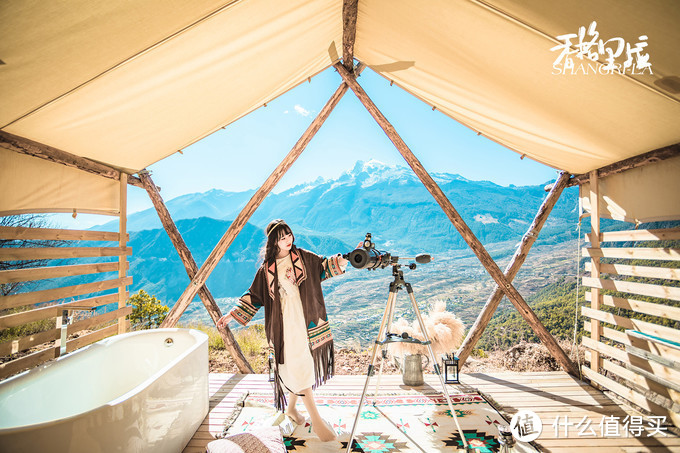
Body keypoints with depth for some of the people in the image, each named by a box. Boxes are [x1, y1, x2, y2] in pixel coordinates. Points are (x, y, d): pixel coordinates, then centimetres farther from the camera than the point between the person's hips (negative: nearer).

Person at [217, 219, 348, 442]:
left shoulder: (304, 257, 4)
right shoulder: (266, 269, 2)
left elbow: (324, 266, 5)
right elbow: (253, 296, 8)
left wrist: (346, 259, -12)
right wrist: (232, 314, 5)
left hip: (308, 322, 2)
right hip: (285, 326, -2)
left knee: (303, 366, 13)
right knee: (297, 368, -4)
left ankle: (291, 407, 37)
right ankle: (316, 419, 7)